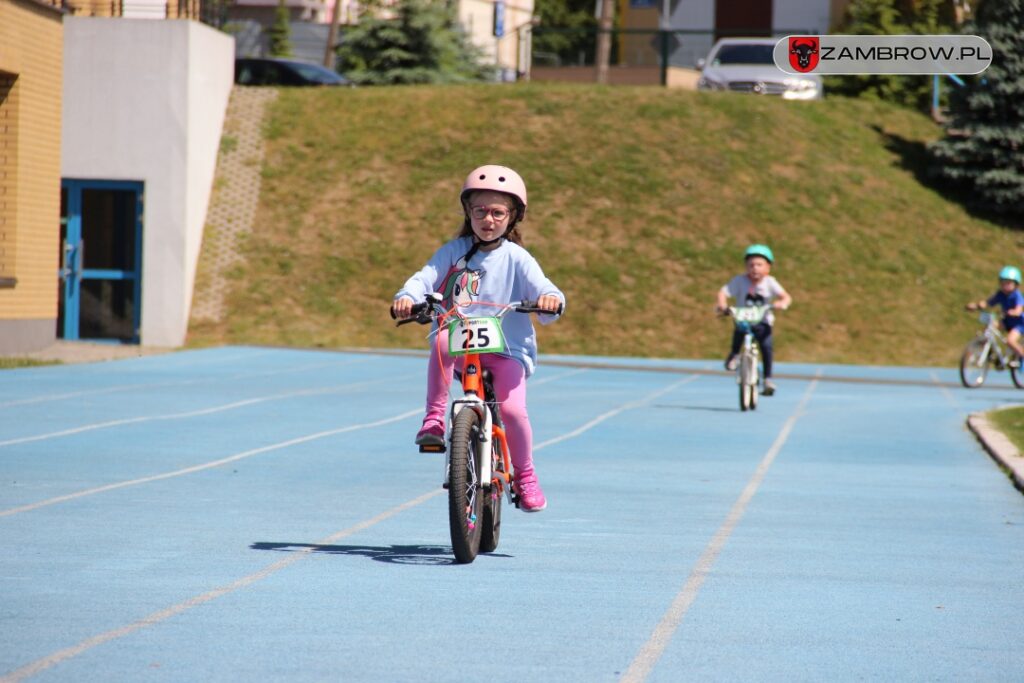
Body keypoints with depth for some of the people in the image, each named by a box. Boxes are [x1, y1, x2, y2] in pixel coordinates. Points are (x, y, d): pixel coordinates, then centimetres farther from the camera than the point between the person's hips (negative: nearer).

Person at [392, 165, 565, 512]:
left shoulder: (516, 258, 1)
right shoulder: (454, 251, 6)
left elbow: (542, 289, -7)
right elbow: (425, 278, -4)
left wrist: (551, 300, -32)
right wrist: (407, 297, -26)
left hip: (507, 349, -1)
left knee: (512, 409, -22)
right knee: (443, 341, -35)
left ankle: (525, 474, 5)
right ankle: (434, 417, -20)